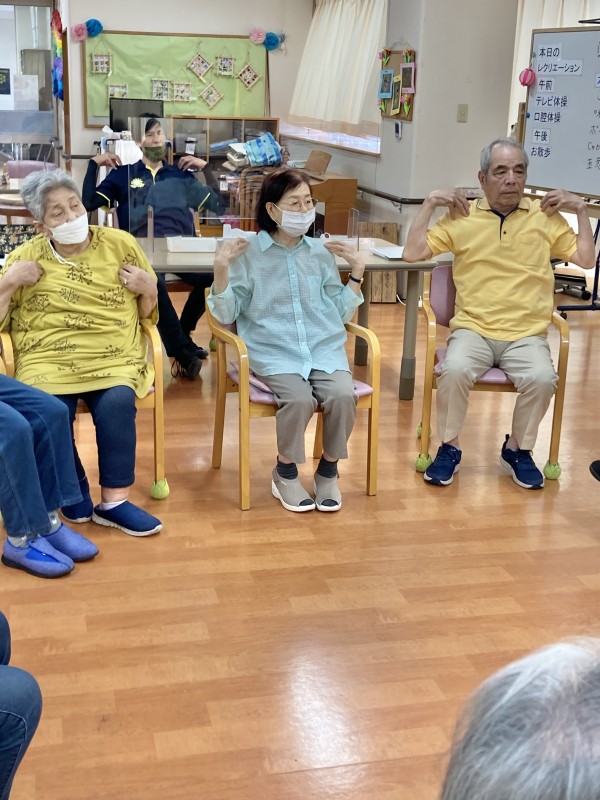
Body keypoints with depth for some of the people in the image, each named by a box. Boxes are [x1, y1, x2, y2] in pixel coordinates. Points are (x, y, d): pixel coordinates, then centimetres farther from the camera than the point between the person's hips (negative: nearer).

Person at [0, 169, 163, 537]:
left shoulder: (121, 244, 10)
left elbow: (147, 313, 19)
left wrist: (148, 289, -2)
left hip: (114, 358, 0)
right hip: (48, 359, 0)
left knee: (118, 402, -31)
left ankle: (113, 501, -19)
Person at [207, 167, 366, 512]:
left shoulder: (321, 253, 11)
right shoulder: (249, 253, 1)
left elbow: (340, 312, 15)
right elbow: (226, 314, 2)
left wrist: (357, 271, 6)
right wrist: (221, 269, -12)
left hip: (324, 347, 3)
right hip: (274, 352, -3)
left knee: (343, 395, -27)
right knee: (299, 398, -31)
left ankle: (328, 470, 0)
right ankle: (285, 471, -2)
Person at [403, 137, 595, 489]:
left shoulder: (546, 216, 9)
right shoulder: (462, 216, 5)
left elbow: (586, 259, 10)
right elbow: (413, 253, 1)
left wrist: (581, 209, 4)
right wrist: (431, 203, -1)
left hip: (526, 335, 1)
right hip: (472, 328, -1)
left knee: (542, 378, -29)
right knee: (455, 370, -32)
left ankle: (518, 449, -1)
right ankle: (449, 447, -7)